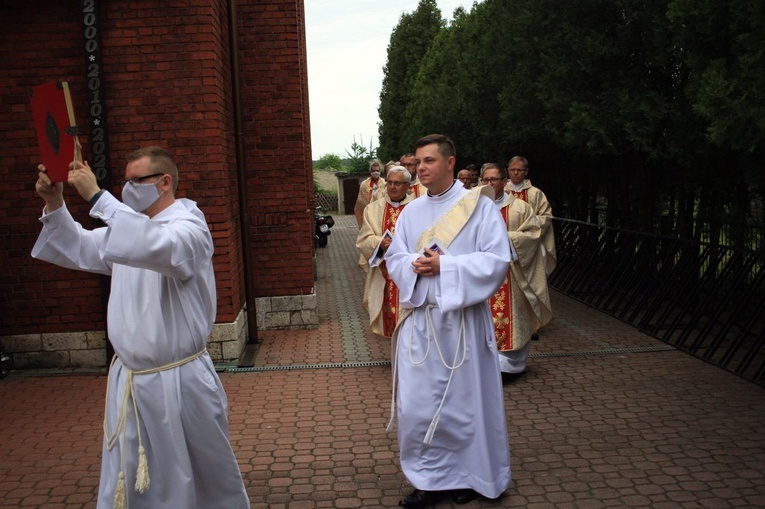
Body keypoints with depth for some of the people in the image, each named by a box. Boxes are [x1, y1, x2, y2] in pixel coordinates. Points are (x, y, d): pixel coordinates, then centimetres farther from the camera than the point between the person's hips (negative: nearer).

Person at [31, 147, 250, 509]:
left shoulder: (188, 227, -14)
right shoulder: (128, 227, 12)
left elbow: (159, 247, -37)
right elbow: (80, 249, 17)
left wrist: (96, 196, -35)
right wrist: (54, 204, 1)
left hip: (180, 383, -7)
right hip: (130, 381, 7)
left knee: (210, 478, 11)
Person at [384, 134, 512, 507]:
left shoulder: (478, 205, -4)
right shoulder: (411, 212, 10)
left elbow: (497, 259, -11)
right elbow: (394, 258, 8)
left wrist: (445, 265, -18)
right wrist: (414, 265, -14)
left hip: (462, 318, -4)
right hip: (419, 318, 4)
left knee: (465, 398, 7)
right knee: (417, 402, 4)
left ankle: (472, 475, 28)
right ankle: (431, 477, 21)